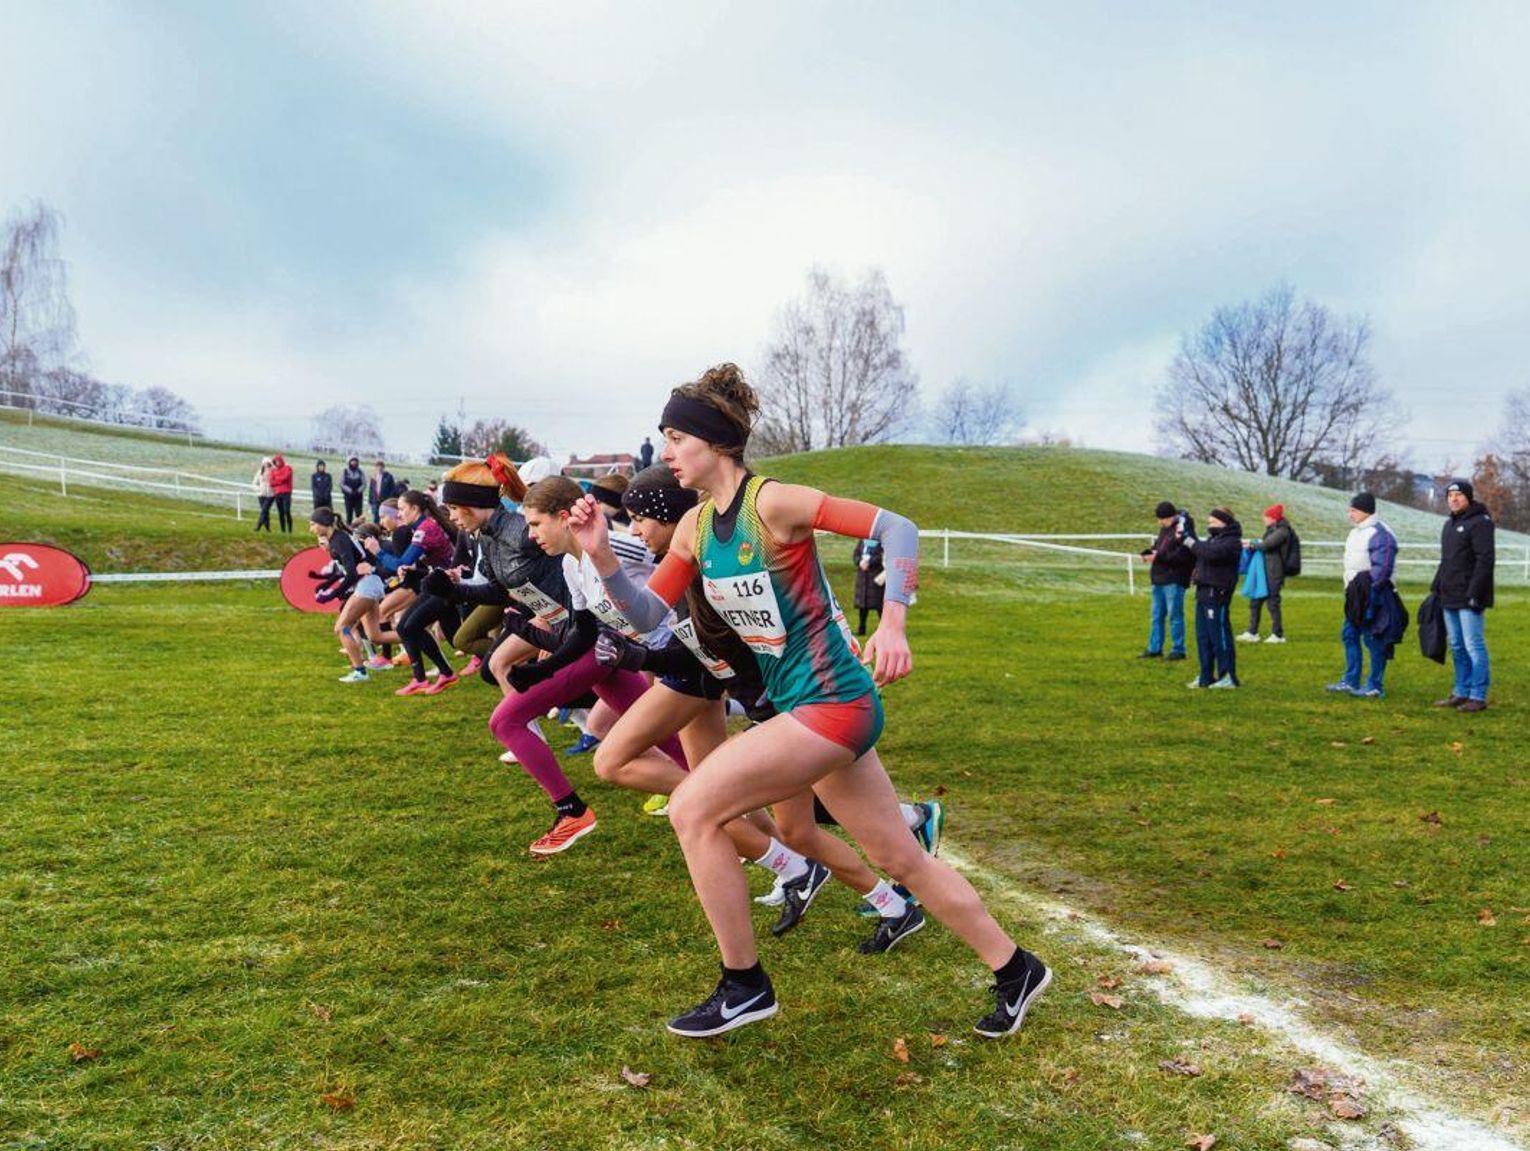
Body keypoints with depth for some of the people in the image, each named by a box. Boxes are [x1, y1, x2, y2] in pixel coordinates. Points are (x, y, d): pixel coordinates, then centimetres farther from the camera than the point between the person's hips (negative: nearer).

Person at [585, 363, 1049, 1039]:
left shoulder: (773, 503, -17)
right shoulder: (695, 527, 6)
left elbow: (897, 528, -18)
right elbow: (647, 615, 6)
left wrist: (892, 625, -29)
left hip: (832, 703, -9)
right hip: (802, 707, 9)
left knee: (692, 809, -10)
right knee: (901, 859, 16)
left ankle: (744, 987, 4)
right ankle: (1015, 970, 32)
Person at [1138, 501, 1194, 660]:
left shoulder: (1183, 529, -17)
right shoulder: (1166, 528, 12)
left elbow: (1182, 556, -24)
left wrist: (1158, 557, -24)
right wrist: (1149, 553, 2)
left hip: (1174, 580, -9)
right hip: (1160, 578, 9)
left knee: (1175, 615, -1)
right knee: (1157, 615, 14)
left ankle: (1178, 650, 8)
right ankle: (1154, 648, 23)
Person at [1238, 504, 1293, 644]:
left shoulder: (1282, 531, -12)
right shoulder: (1272, 530, 17)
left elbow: (1266, 545, -19)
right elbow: (1263, 543, 14)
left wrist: (1252, 544, -4)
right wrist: (1252, 543, -3)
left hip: (1273, 573, -10)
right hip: (1265, 572, 10)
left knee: (1273, 602, -4)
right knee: (1255, 602, 9)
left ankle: (1278, 635, 5)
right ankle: (1252, 633, 12)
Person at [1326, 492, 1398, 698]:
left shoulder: (1379, 533, -16)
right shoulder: (1357, 531, 16)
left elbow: (1382, 568, -22)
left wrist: (1368, 587, -24)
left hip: (1371, 596, -10)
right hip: (1355, 595, 10)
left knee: (1373, 640, -3)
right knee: (1349, 635, 14)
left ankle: (1375, 687, 3)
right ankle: (1351, 681, 22)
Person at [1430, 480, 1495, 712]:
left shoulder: (1480, 523, -10)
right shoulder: (1449, 524, 18)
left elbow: (1485, 560, -17)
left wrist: (1474, 593, -21)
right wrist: (1436, 587, 18)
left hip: (1469, 599, -9)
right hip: (1449, 598, 9)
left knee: (1474, 647, -5)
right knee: (1457, 647, 13)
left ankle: (1478, 697, -1)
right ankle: (1461, 693, 21)